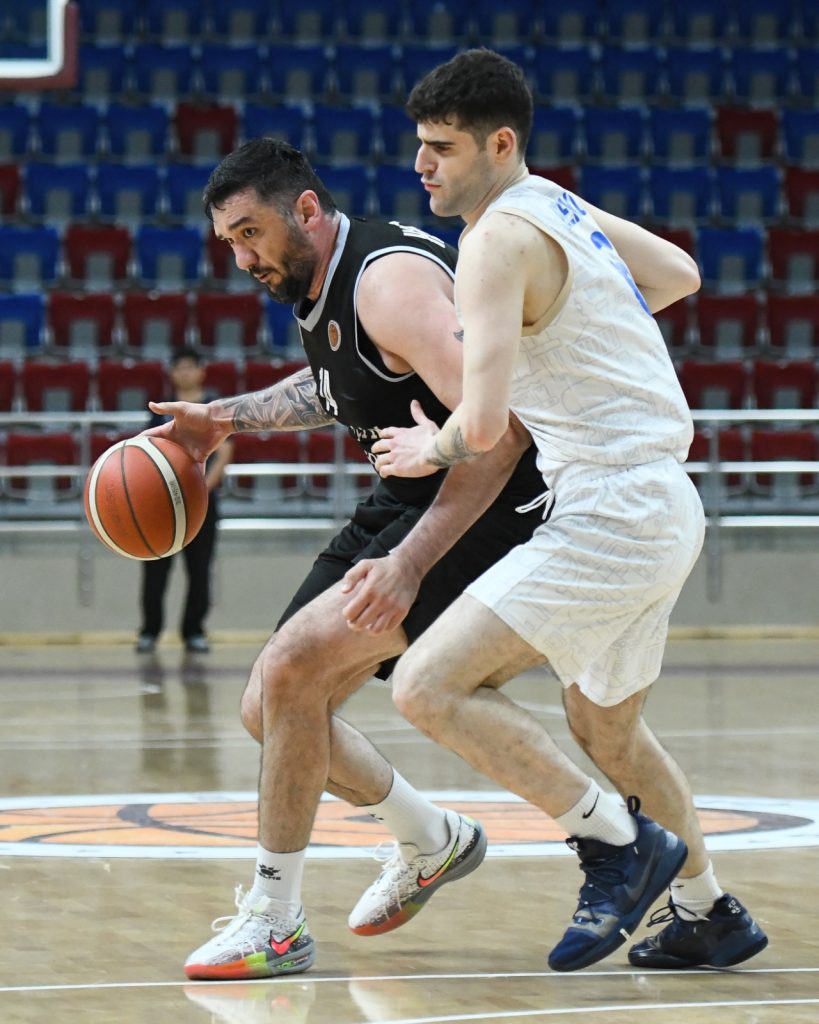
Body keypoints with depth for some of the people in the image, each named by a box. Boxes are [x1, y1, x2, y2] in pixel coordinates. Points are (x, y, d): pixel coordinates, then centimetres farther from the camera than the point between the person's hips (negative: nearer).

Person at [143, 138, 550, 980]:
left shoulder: (389, 280, -24)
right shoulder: (315, 287, 5)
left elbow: (500, 425, -33)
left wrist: (410, 563, -38)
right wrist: (230, 417, 19)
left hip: (486, 504, -10)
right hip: (406, 499, 10)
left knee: (292, 665, -23)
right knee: (270, 711, 9)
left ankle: (273, 924, -12)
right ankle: (432, 842, 32)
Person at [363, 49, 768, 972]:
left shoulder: (498, 238, -16)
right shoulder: (559, 206, 13)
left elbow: (483, 425, -24)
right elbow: (681, 273, 31)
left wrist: (435, 450, -2)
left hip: (612, 515, -10)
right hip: (663, 506, 10)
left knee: (428, 686, -14)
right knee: (603, 725, 28)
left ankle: (615, 838, -7)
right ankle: (707, 914, 39)